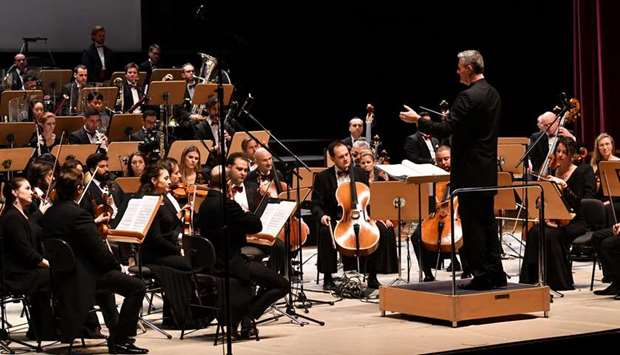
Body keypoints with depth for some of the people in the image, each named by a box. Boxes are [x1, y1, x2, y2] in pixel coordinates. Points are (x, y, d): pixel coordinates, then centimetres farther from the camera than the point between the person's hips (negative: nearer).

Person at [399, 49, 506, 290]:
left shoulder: (468, 97, -18)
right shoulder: (492, 94, 11)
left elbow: (445, 130, -21)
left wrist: (418, 120, -9)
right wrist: (452, 119, 26)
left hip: (470, 171, -9)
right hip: (488, 171, 9)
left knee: (472, 224, -4)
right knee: (487, 221, 14)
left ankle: (482, 276, -2)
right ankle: (496, 274, 17)